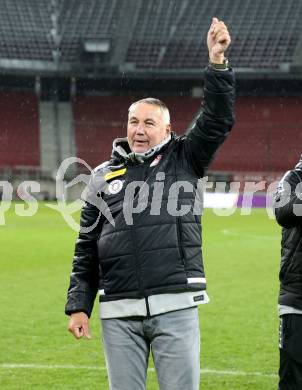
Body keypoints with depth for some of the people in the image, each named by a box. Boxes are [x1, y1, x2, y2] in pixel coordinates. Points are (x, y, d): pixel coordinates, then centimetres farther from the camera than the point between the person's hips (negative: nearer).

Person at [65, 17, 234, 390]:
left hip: (176, 306, -2)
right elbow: (86, 250, 14)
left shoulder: (183, 159, 10)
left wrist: (217, 63, -15)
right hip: (118, 312, 2)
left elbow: (218, 120, -3)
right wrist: (78, 306, 8)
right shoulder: (104, 176, 14)